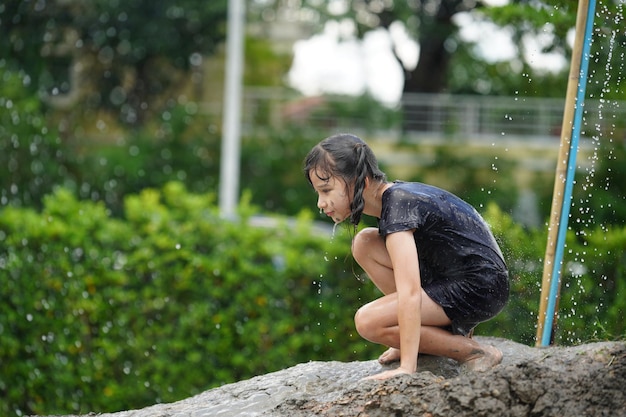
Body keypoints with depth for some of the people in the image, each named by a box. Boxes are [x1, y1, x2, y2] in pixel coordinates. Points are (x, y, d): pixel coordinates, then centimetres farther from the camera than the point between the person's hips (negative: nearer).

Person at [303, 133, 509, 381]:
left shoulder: (398, 206, -21)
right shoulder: (394, 196, 8)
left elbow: (410, 292, -30)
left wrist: (407, 367, -33)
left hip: (481, 289, -10)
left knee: (368, 322, -18)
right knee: (364, 244, 3)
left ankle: (474, 352, -6)